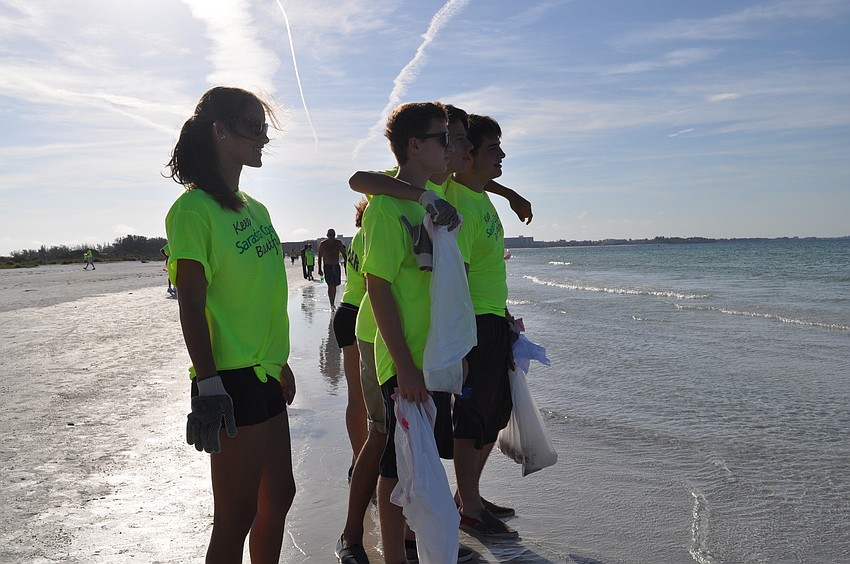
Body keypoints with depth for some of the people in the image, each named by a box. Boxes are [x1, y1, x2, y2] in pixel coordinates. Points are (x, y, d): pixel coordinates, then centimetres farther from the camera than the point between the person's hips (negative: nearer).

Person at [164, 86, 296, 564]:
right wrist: (207, 387, -22)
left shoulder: (254, 209, 14)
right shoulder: (194, 208, -12)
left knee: (279, 496, 18)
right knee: (236, 516, 1)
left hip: (265, 374, 9)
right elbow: (191, 305, -17)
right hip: (232, 380, -9)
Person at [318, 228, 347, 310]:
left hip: (336, 266, 3)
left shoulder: (338, 243, 0)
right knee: (330, 286, -13)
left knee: (335, 286, 10)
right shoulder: (323, 244, -6)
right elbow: (320, 257, -1)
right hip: (327, 267, -3)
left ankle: (333, 303, 24)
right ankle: (331, 305, -13)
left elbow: (343, 254, 7)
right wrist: (319, 269, -4)